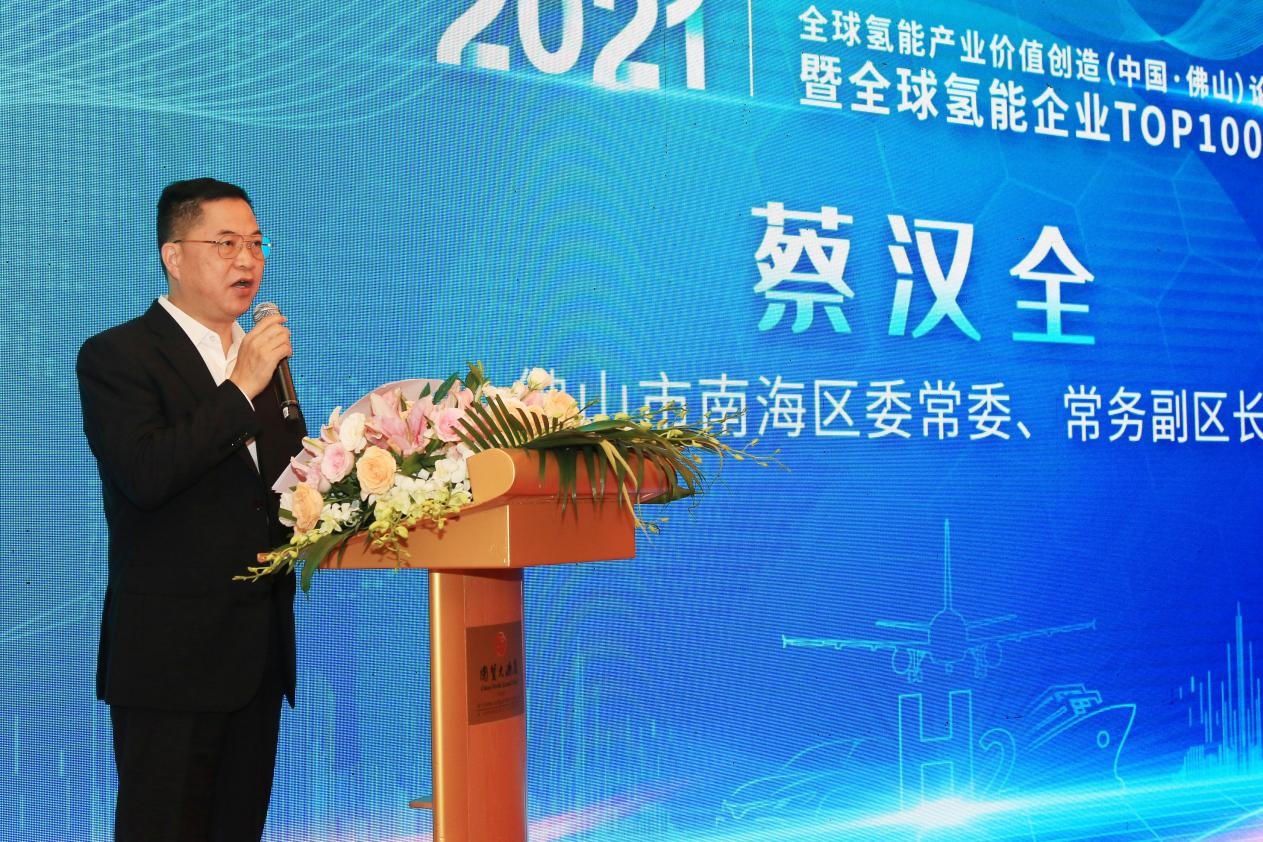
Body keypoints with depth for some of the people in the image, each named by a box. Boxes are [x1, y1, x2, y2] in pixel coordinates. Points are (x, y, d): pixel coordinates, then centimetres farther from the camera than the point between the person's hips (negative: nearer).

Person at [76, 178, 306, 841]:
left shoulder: (263, 360, 16)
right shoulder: (115, 356, -6)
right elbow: (145, 476, -21)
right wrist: (241, 388, -19)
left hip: (259, 651, 7)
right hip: (170, 654, -6)